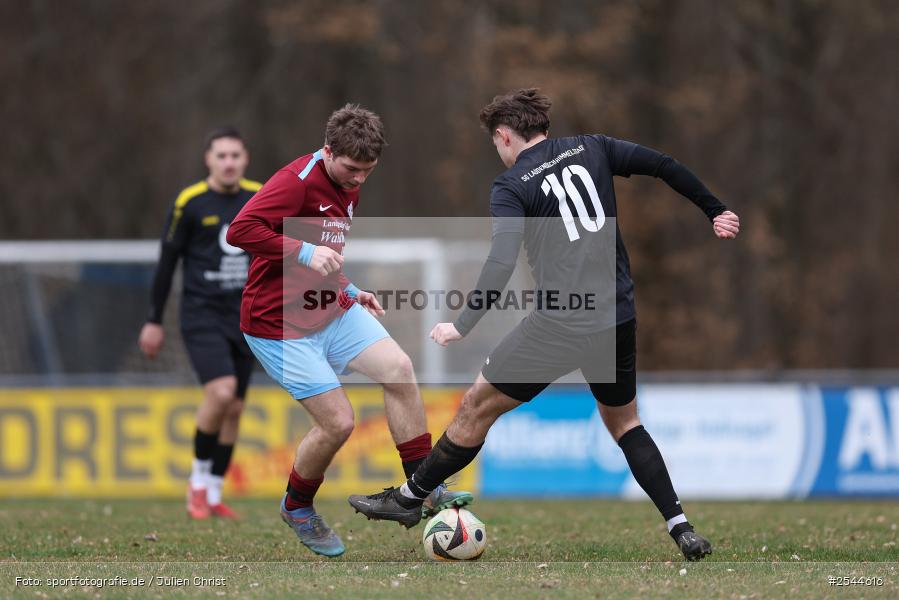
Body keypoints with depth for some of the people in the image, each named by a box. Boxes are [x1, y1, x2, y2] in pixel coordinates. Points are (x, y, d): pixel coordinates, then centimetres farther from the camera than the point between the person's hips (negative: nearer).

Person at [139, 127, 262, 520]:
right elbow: (168, 261, 0)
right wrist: (154, 321, 2)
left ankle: (213, 495, 17)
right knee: (221, 392, -22)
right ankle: (198, 479, -2)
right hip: (202, 314, -4)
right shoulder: (190, 203, -6)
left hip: (244, 320, 4)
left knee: (233, 408, 5)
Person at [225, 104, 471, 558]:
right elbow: (240, 230, -29)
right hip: (281, 326, -8)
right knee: (338, 422, -9)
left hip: (331, 311, 8)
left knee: (398, 368, -10)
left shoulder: (347, 187, 11)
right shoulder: (299, 181, -19)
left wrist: (350, 293, 18)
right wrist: (304, 252, -31)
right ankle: (296, 508, 18)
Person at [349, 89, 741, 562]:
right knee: (623, 421, 24)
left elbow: (501, 264, -18)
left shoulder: (512, 188, -5)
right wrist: (714, 210, 22)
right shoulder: (590, 149, 8)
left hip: (559, 324, -5)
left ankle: (410, 498, 22)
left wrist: (462, 327, -16)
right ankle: (682, 529, 13)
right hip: (619, 320, 5)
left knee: (477, 406, 11)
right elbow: (665, 166, 9)